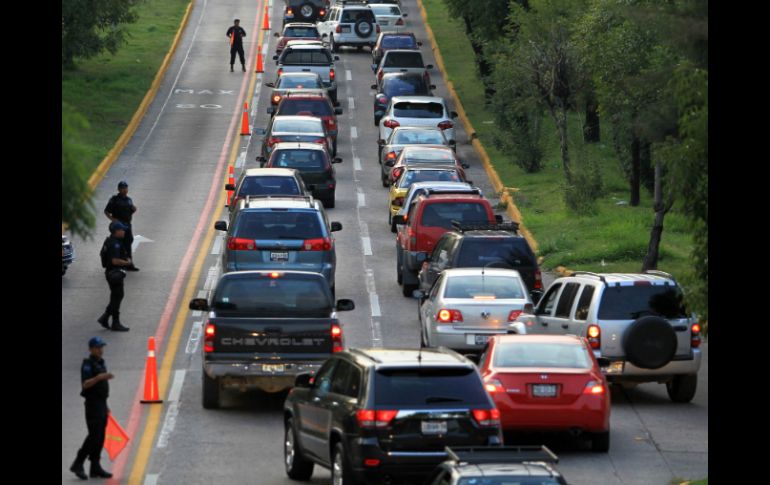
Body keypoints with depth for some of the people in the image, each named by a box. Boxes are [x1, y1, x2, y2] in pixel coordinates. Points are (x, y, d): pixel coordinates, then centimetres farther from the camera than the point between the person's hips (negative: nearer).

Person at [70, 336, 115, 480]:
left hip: (102, 404, 8)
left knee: (100, 437, 6)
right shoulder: (87, 365, -10)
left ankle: (95, 468, 7)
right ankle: (78, 464, -8)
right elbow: (85, 384, -23)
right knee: (94, 435, -14)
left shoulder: (101, 363, 16)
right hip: (93, 404, -8)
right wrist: (99, 377, -38)